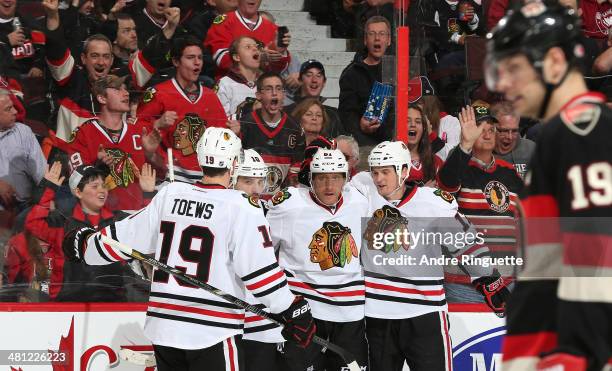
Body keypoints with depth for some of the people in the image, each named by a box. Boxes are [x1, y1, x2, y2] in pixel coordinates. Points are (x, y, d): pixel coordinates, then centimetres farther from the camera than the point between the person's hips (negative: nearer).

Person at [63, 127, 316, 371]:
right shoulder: (242, 209, -10)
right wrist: (293, 310, -4)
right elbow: (260, 270, -12)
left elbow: (127, 236, 10)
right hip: (212, 332, -6)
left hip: (163, 325, 6)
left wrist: (85, 243, 27)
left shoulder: (169, 195, 4)